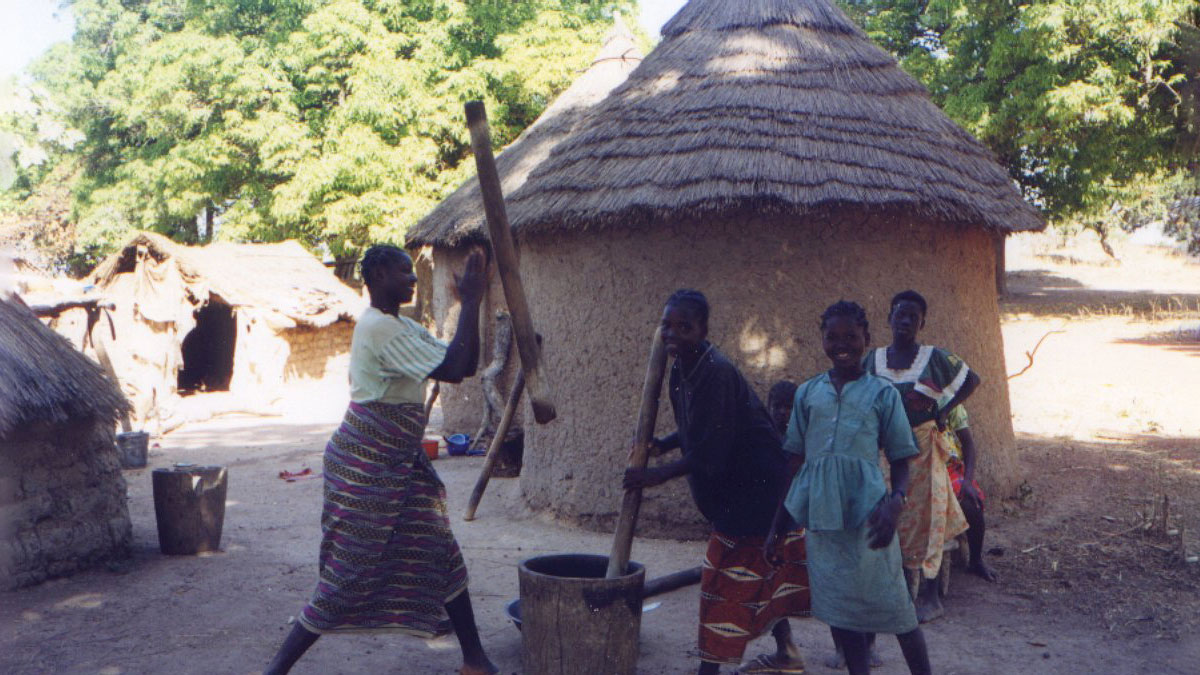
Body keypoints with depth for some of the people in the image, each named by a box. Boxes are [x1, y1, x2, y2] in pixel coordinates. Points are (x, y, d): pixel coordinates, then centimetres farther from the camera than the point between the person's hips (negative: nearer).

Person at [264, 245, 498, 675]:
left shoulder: (404, 327, 13)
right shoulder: (379, 326, -19)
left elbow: (467, 366, 10)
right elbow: (451, 370, -25)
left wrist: (471, 304, 1)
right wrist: (470, 302, -19)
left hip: (400, 463, 10)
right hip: (366, 465, -10)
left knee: (442, 555, 11)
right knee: (350, 575, -3)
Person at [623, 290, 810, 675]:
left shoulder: (716, 373, -26)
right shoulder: (681, 370, 4)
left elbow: (709, 453, -26)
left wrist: (657, 475, -19)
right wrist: (661, 445, 0)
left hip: (754, 488, -10)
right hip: (736, 487, 10)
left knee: (727, 581, -4)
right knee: (768, 571, 21)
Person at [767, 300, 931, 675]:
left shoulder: (882, 392, 2)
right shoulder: (808, 392, 10)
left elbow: (900, 460, 2)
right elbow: (795, 463, 12)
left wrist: (895, 501, -19)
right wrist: (777, 527, 11)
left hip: (865, 513, -3)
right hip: (820, 514, 3)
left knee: (893, 605, 0)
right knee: (839, 611, 10)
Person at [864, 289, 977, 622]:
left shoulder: (935, 358, -4)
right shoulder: (873, 359, 4)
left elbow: (972, 380, 6)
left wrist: (944, 410, -2)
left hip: (922, 448, -3)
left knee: (925, 519, 2)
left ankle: (930, 597, 10)